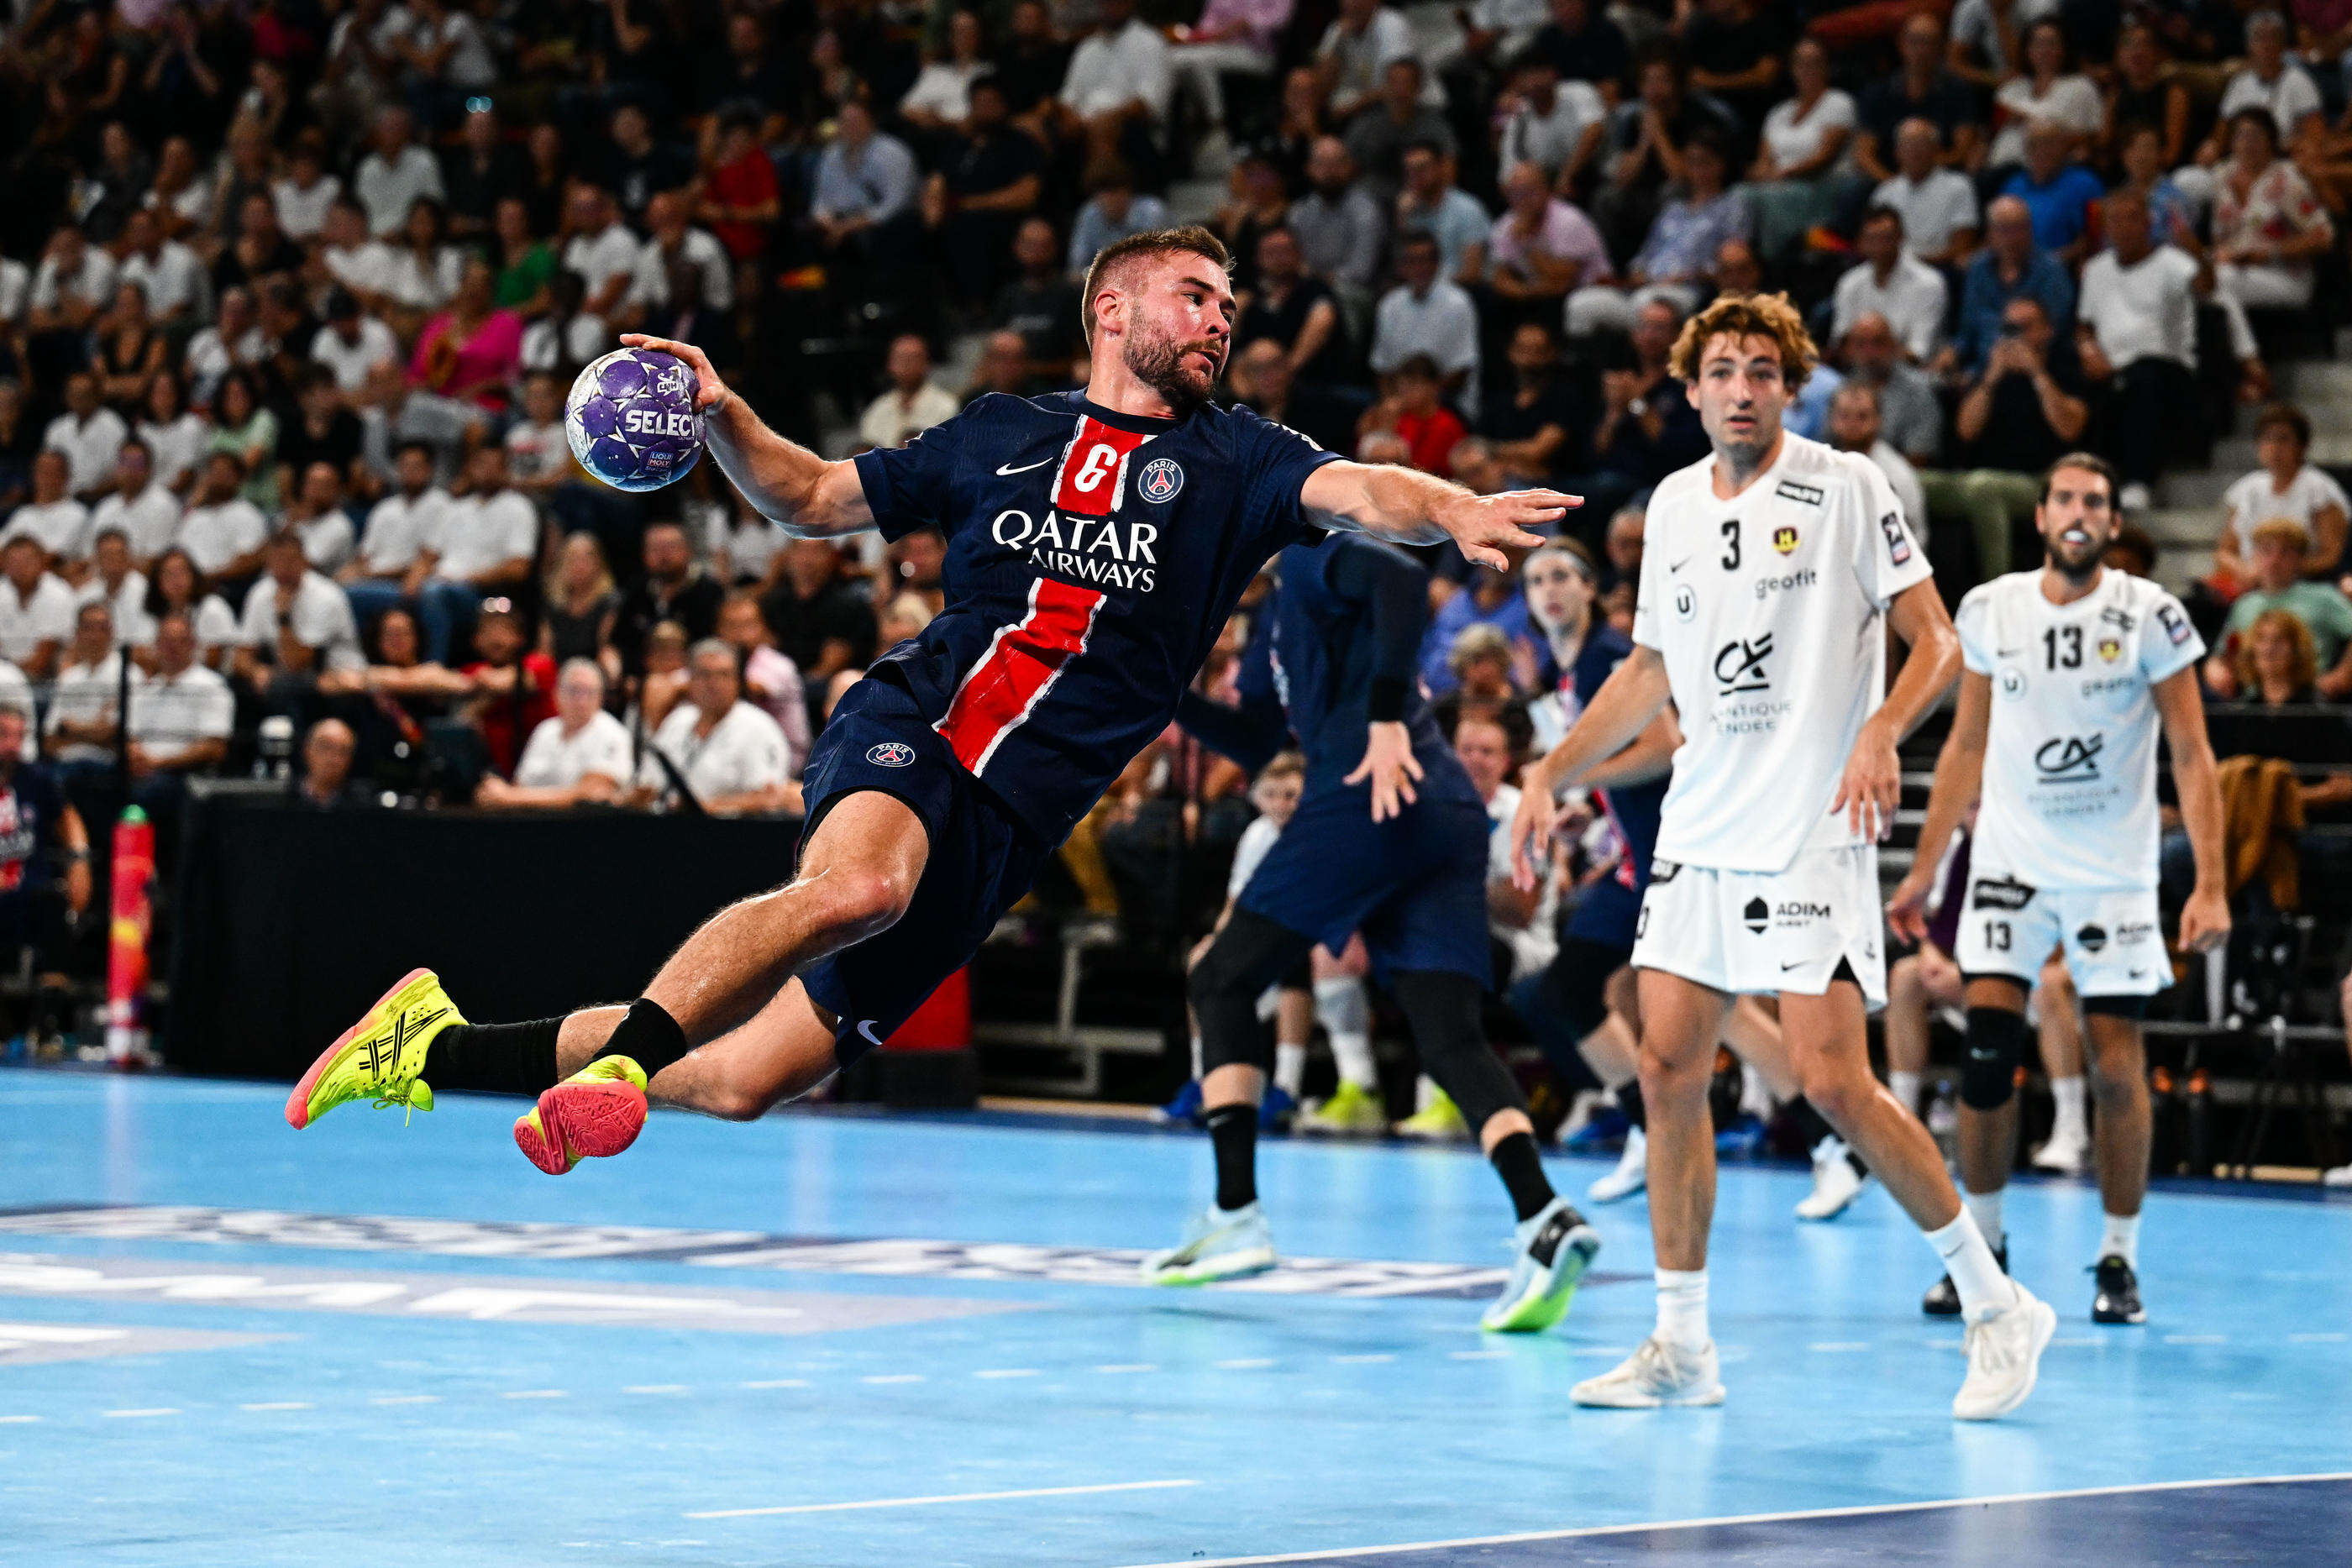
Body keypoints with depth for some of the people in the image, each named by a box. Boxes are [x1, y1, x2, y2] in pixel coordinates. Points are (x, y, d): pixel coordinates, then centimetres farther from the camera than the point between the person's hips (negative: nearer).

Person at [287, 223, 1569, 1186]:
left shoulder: (1230, 458, 12)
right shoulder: (1002, 435, 15)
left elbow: (1356, 494, -8)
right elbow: (812, 498, 26)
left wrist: (1455, 512, -30)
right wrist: (721, 414, 8)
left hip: (1015, 816, 1)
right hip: (910, 722, -1)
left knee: (739, 1080, -3)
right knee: (858, 883, -40)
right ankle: (617, 1054, -33)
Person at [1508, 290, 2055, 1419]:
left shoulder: (1844, 488, -5)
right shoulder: (1673, 504, 12)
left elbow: (1935, 641, -6)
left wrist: (1881, 733, -24)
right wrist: (1552, 774, 20)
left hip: (1811, 838, -6)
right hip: (1699, 830, 6)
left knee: (1834, 1082, -12)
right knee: (1669, 1072, 1)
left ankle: (1997, 1306, 2)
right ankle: (1681, 1346, 10)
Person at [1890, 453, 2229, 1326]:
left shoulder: (2149, 616, -7)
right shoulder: (1989, 612, 1)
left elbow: (2192, 757, -6)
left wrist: (2211, 886, -13)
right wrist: (1924, 870, 12)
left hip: (2115, 872, -2)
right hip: (2011, 860, 2)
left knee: (2117, 1066, -4)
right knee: (1988, 1049, -8)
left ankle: (2119, 1259, 11)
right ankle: (1981, 1249, 7)